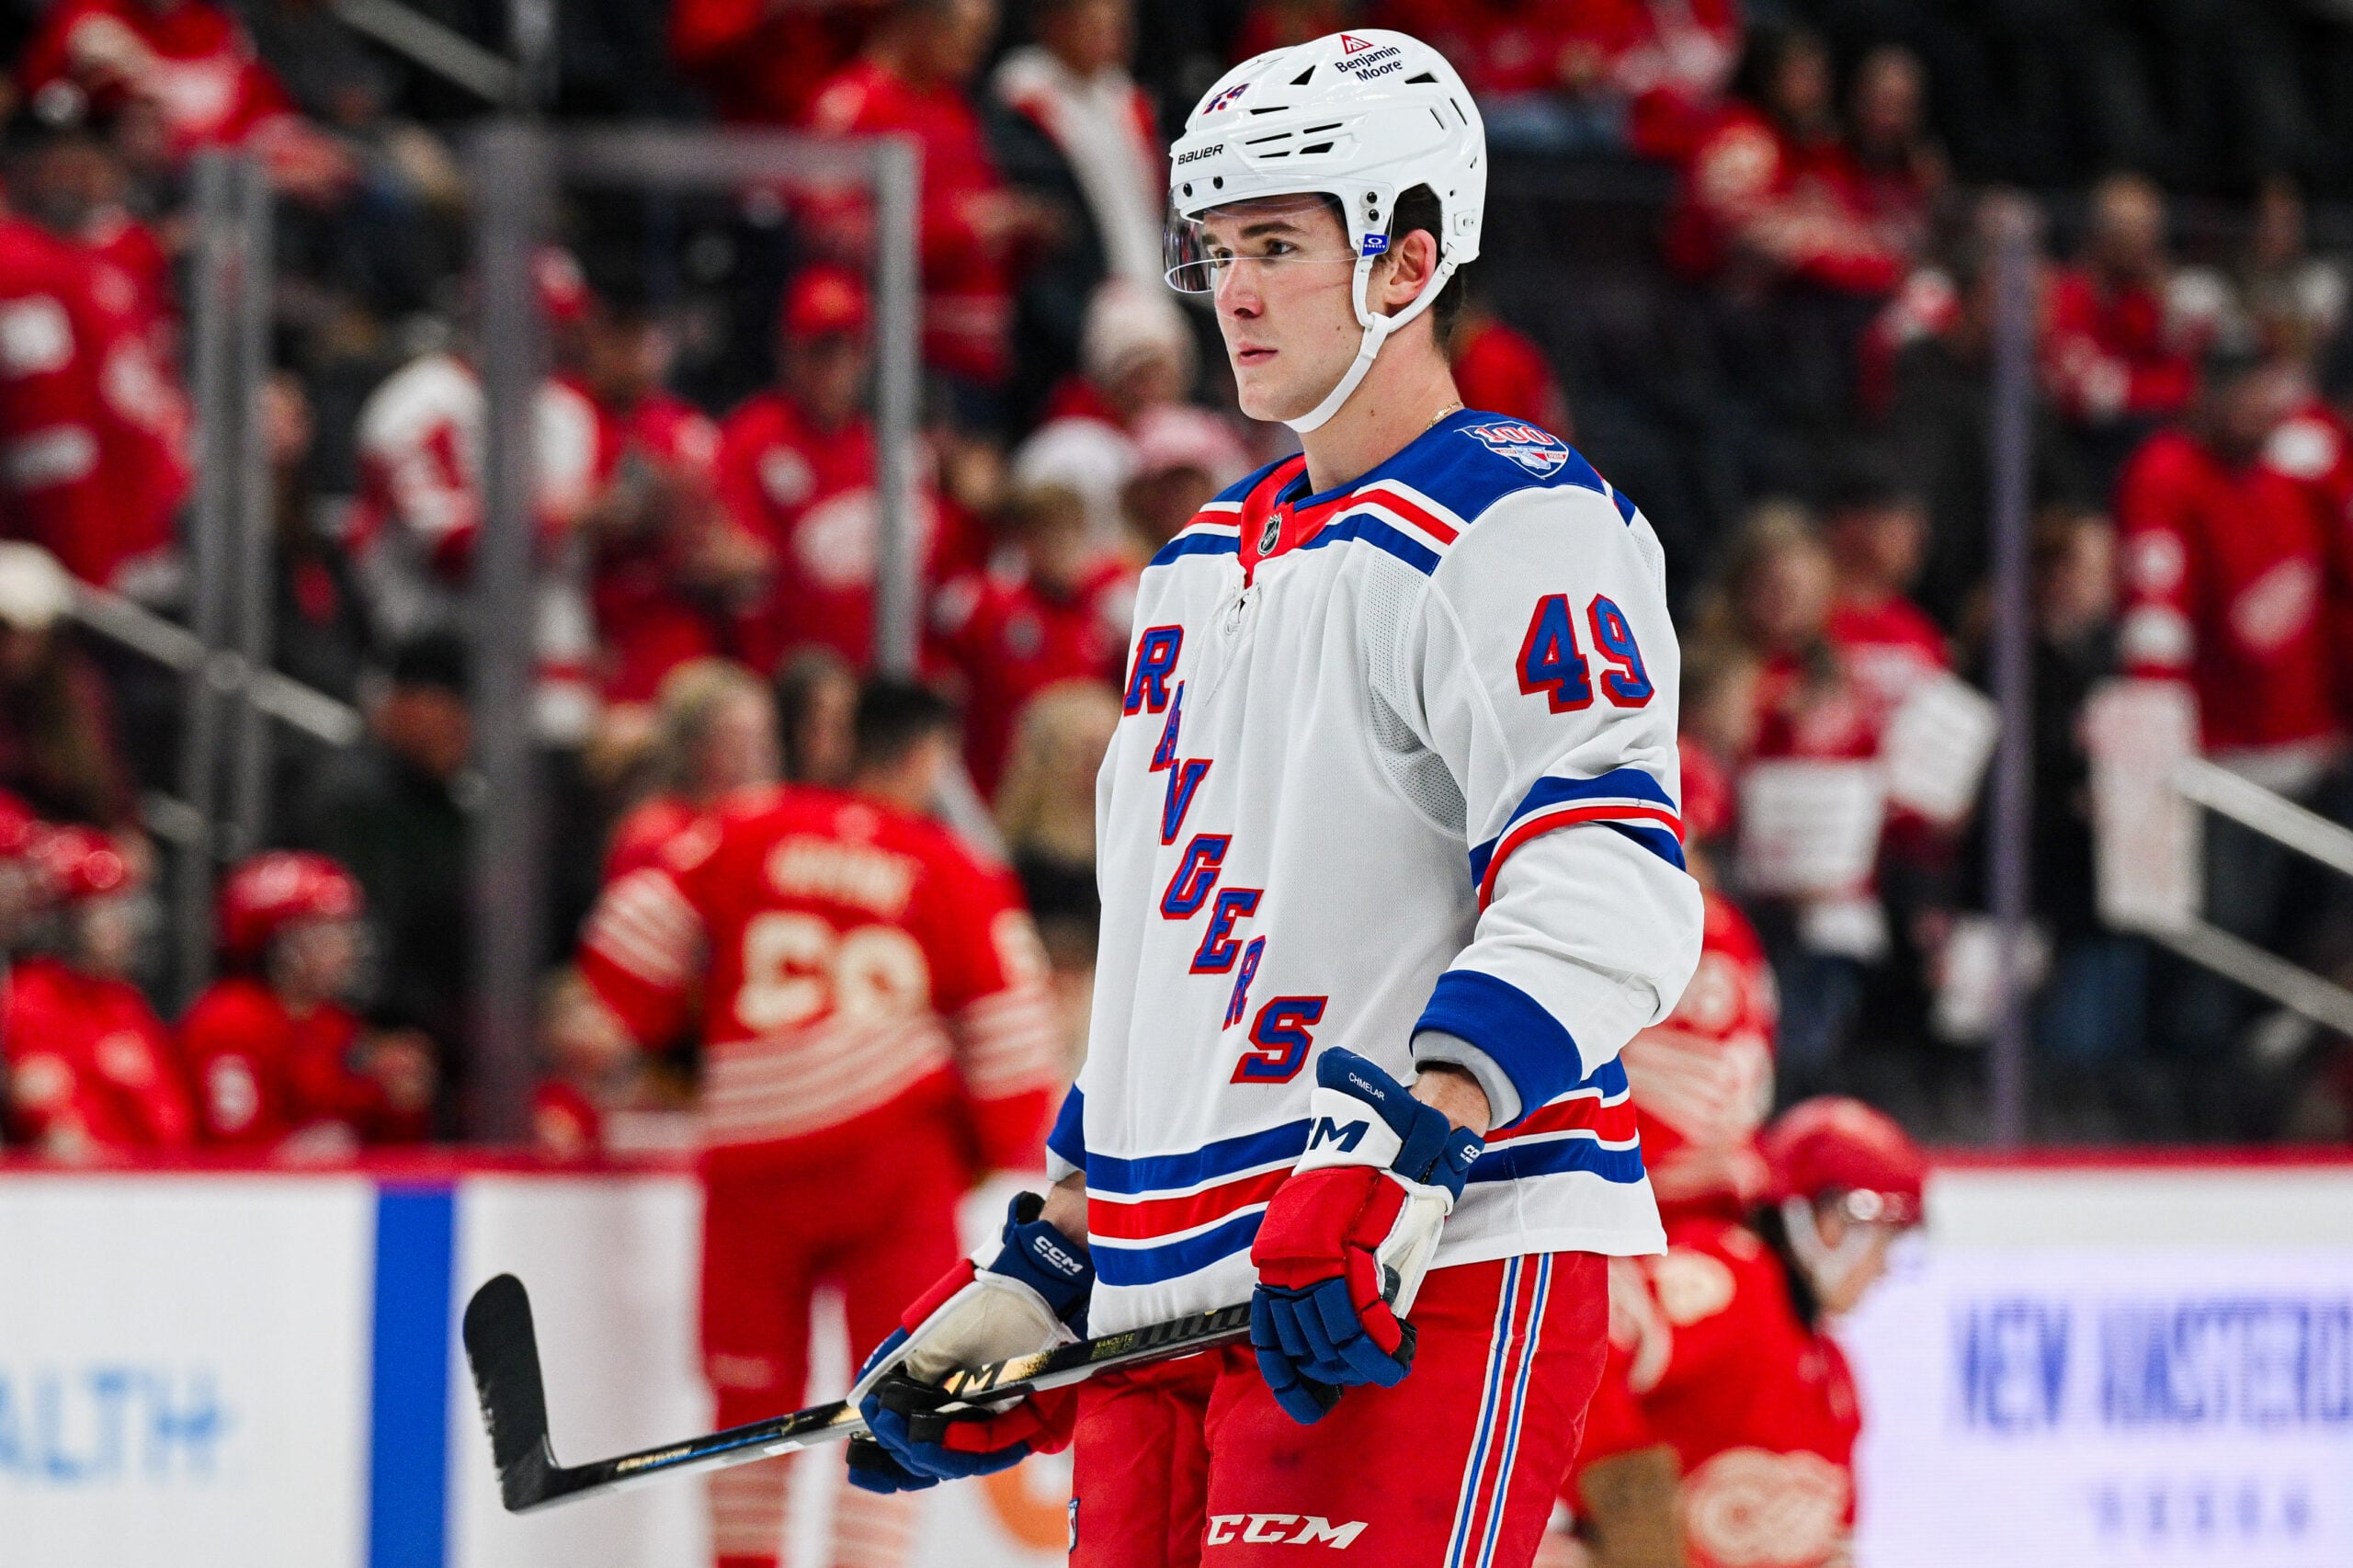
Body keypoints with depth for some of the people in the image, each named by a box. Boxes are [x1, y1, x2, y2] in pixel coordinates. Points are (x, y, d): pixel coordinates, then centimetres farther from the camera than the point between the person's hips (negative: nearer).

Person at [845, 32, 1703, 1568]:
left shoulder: (1516, 528, -6)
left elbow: (1608, 892, -20)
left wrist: (1407, 1147, -31)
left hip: (1433, 1275, -9)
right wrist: (1041, 1277, 24)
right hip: (1167, 1298, 9)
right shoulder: (1211, 558, 23)